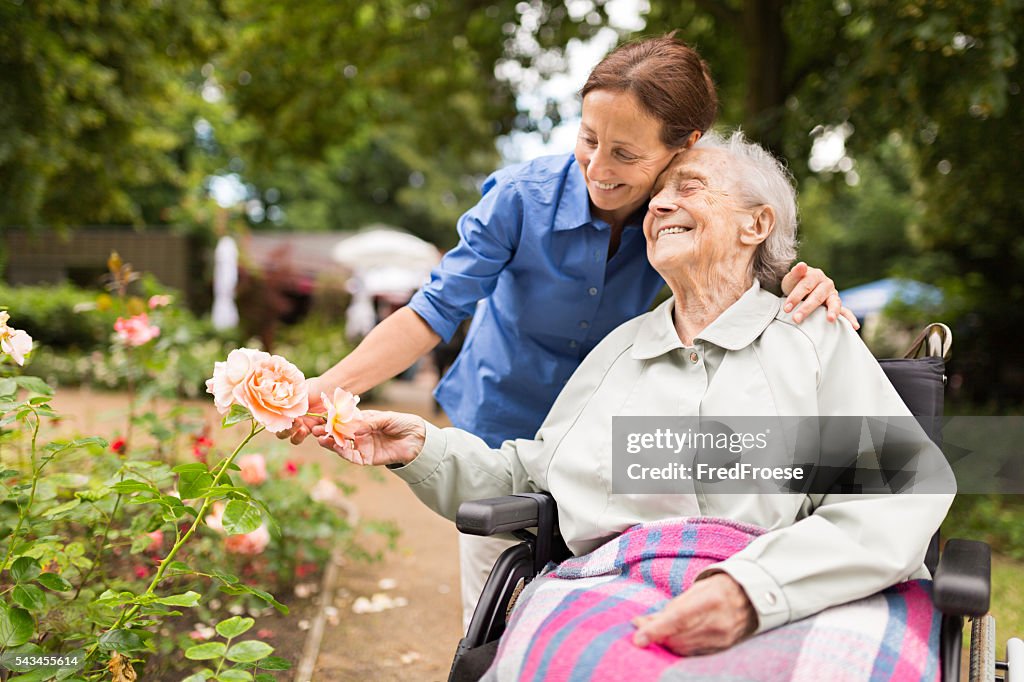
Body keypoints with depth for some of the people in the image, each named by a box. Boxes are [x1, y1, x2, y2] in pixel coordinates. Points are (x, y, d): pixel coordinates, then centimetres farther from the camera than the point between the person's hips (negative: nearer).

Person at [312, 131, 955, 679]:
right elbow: (529, 476, 29)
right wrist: (424, 449, 11)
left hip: (795, 598, -2)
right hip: (615, 582, 3)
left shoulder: (817, 340, 13)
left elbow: (908, 490, -2)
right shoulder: (621, 347, 27)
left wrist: (754, 589, -18)